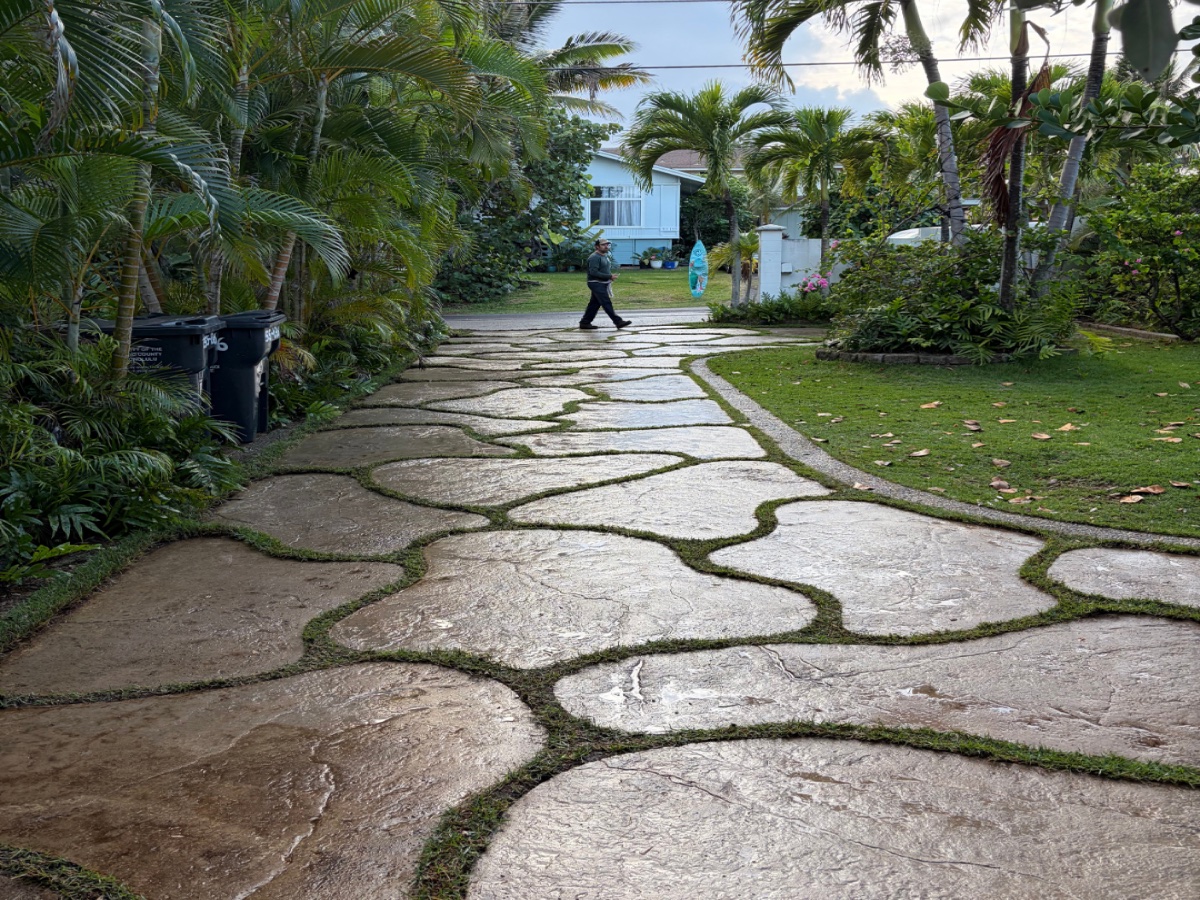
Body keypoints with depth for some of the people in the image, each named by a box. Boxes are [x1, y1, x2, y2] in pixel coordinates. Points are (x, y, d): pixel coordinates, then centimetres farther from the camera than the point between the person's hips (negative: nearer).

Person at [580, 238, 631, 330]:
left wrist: (611, 276, 8)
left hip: (603, 284, 10)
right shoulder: (594, 257, -16)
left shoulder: (606, 256, 15)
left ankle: (584, 323, 17)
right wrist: (609, 276, -22)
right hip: (596, 284, -10)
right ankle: (618, 321, -10)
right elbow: (593, 272, -24)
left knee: (594, 304, 11)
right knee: (607, 303, -9)